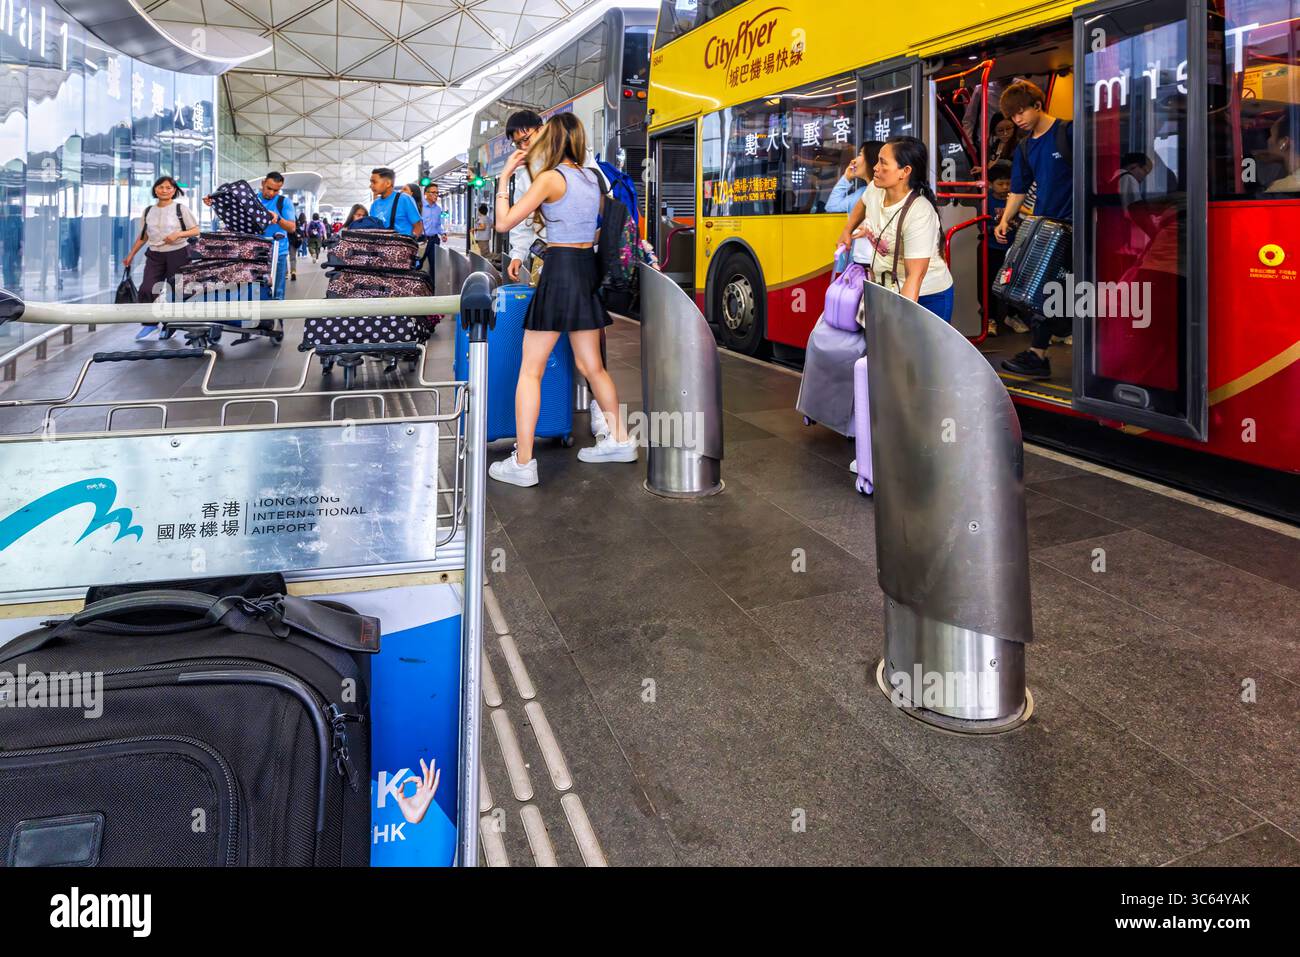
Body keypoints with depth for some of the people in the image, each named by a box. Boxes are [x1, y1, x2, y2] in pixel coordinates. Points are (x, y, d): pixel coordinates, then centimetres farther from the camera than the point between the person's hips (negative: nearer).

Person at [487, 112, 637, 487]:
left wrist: (505, 176, -1)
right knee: (591, 365, 19)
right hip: (589, 269, 7)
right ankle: (619, 440, 27)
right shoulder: (593, 177, 12)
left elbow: (504, 223, -10)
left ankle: (522, 463, -4)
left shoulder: (550, 177, -9)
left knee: (530, 371, -3)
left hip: (560, 270, -7)